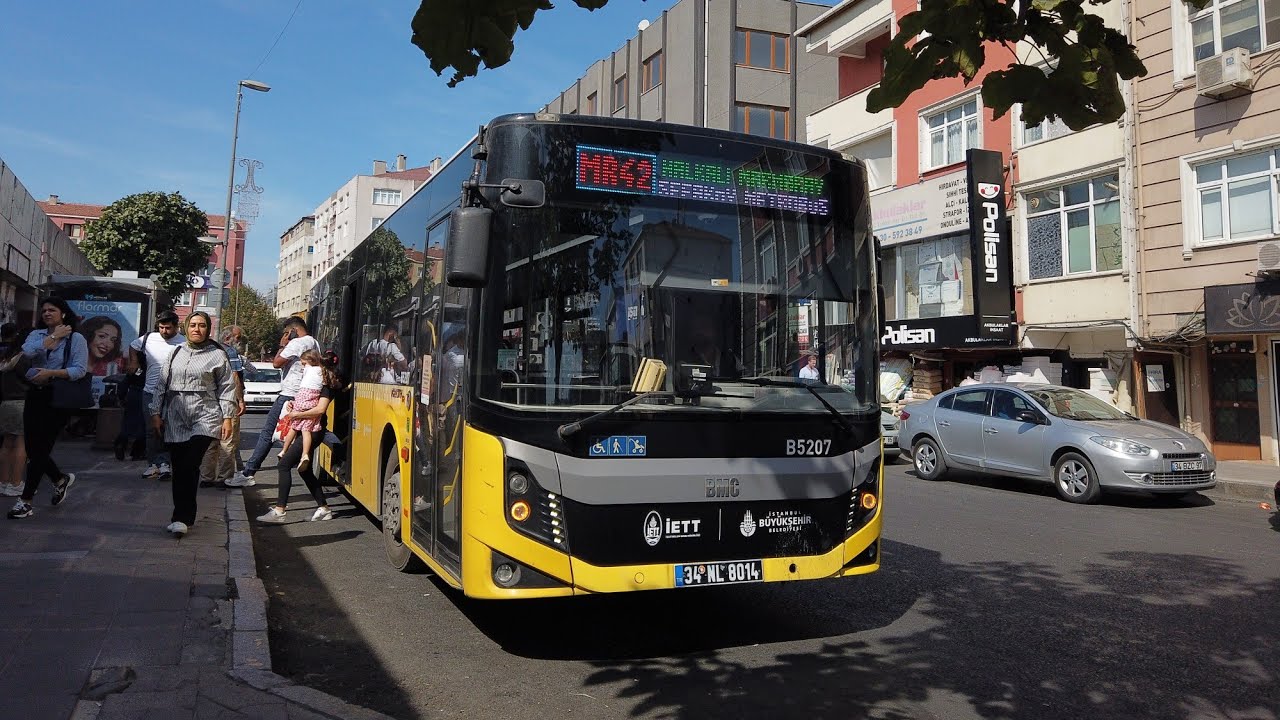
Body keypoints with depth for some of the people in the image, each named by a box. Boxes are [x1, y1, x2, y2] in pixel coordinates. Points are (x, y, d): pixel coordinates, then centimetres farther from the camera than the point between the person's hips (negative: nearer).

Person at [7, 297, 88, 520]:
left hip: (59, 398, -5)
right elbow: (28, 351, -13)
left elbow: (80, 369, -13)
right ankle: (61, 479, 33)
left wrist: (50, 373, -22)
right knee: (32, 448, 7)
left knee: (40, 448, -5)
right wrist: (54, 336, -10)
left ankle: (26, 500, 3)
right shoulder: (36, 334, 10)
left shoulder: (76, 338, -3)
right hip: (35, 396, 5)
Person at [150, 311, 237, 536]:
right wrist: (156, 413, 10)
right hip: (175, 418, 4)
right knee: (179, 468, 3)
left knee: (190, 467, -15)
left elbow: (227, 388, 3)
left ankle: (182, 518, -12)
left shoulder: (217, 355, 4)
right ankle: (183, 517, 12)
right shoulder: (176, 353, 14)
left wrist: (227, 418, -2)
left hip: (204, 417, -4)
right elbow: (162, 384, 16)